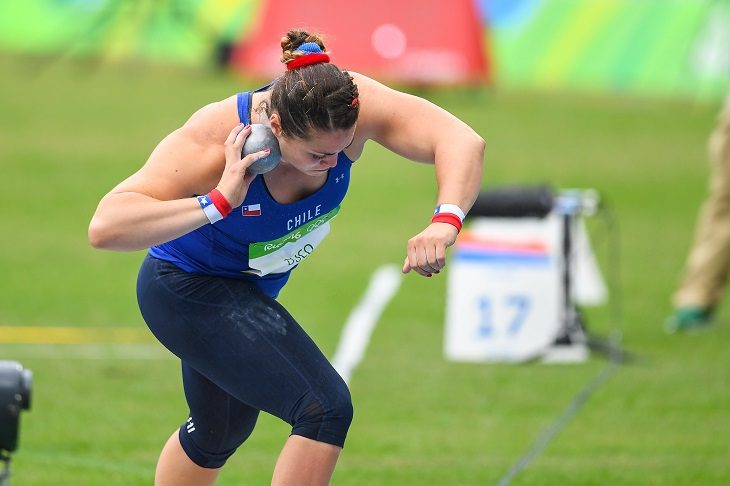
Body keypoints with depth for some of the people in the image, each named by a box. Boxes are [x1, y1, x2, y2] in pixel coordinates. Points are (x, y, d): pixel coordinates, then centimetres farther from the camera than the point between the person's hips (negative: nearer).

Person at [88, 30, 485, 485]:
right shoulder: (212, 144, -38)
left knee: (222, 431, 29)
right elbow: (104, 227, -45)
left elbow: (463, 141, -34)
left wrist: (444, 222, -52)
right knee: (327, 408, -23)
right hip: (189, 290, -7)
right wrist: (218, 203, -51)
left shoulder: (348, 109, -28)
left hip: (251, 289, 7)